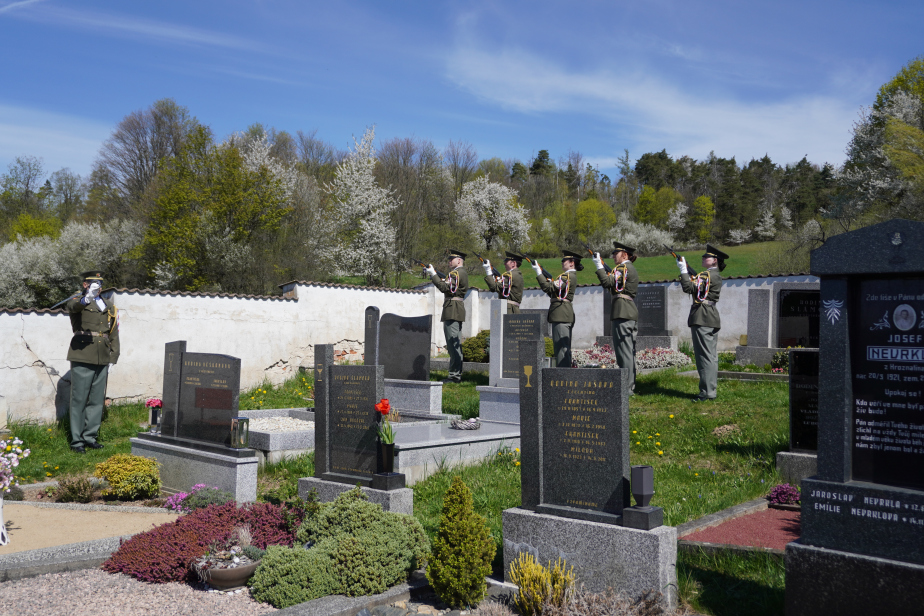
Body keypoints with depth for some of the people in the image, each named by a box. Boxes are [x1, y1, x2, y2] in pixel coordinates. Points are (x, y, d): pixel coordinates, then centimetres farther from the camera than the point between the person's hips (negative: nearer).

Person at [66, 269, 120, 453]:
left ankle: (90, 436, 19)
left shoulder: (109, 305, 15)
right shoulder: (77, 301, 1)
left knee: (97, 400, 9)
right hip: (82, 357, -5)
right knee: (79, 399, 0)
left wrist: (113, 358, 9)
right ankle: (77, 440, 6)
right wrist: (87, 297, -48)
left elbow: (114, 334, 15)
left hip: (102, 359, 5)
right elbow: (73, 306, -26)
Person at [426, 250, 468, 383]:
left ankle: (455, 375, -11)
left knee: (453, 342, -11)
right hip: (454, 311, 11)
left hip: (453, 311, -11)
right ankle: (456, 374, 17)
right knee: (455, 343, 12)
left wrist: (433, 275, -16)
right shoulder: (461, 273, 22)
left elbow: (445, 288, -20)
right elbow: (448, 286, 19)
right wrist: (434, 276, 12)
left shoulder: (457, 273, -10)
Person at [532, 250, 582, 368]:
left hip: (561, 315, -11)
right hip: (566, 314, 11)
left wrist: (539, 273, -11)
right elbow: (553, 292, 21)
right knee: (564, 347, 13)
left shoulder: (568, 276, -11)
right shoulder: (571, 276, 20)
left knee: (561, 346, -11)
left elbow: (549, 288, -17)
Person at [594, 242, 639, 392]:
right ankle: (630, 385, 18)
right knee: (628, 350, 13)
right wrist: (601, 267, 14)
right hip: (631, 313, 10)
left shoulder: (623, 268, -9)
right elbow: (613, 283, 19)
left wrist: (599, 266, -9)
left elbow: (607, 282, -18)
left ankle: (626, 387, -9)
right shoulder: (631, 268, 21)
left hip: (623, 313, -10)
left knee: (624, 350, -9)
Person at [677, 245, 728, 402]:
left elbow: (689, 288, -20)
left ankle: (707, 392, -8)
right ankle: (711, 389, 18)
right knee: (711, 356, 12)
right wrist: (686, 271, 15)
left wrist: (683, 270, -10)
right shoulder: (716, 276, 17)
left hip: (702, 319, -10)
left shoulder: (707, 274, -13)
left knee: (705, 356, -8)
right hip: (712, 318, 10)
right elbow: (697, 286, 20)